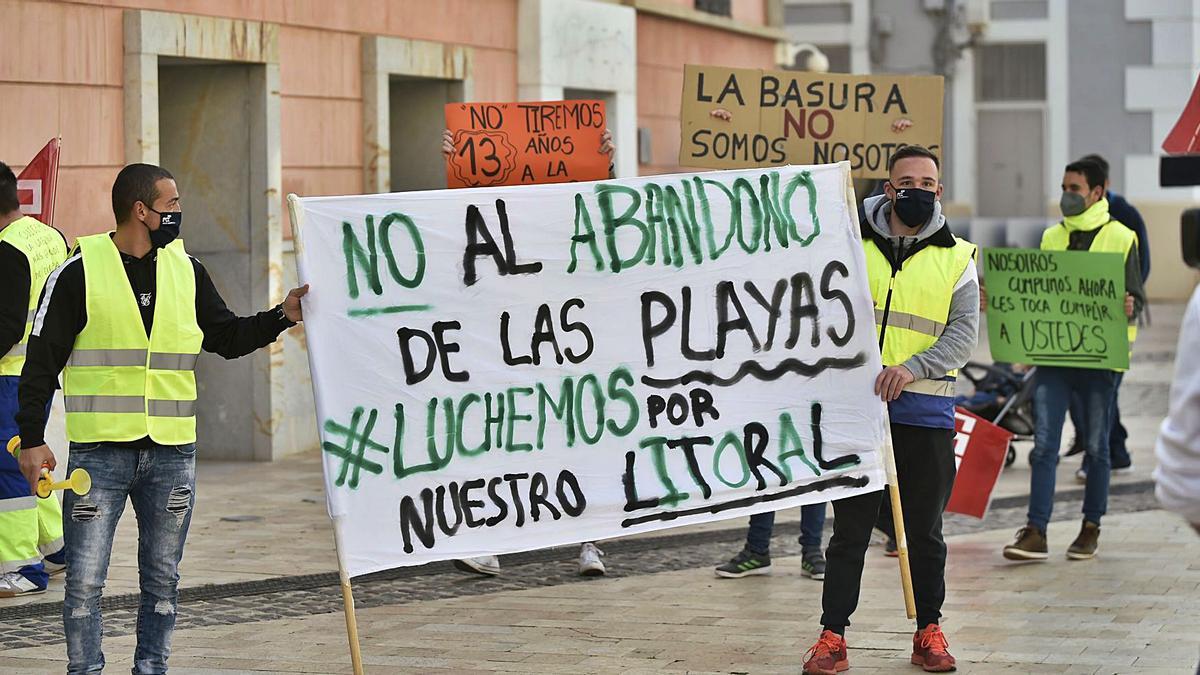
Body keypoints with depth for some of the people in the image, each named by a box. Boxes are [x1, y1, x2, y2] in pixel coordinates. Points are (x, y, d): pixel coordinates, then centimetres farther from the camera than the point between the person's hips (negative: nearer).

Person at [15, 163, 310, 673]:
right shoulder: (79, 272, -4)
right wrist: (32, 439, -6)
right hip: (98, 453, -4)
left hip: (172, 453, 4)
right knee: (84, 582, -2)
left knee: (162, 581, 10)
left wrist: (281, 316, 4)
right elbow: (42, 359, -2)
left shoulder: (186, 271, 10)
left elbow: (227, 338, 19)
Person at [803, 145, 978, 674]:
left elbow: (964, 332, -4)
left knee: (925, 529, 8)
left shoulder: (956, 258, 6)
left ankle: (929, 632, 19)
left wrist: (913, 368, -19)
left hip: (926, 411, 0)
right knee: (849, 526, 0)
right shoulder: (853, 247, 7)